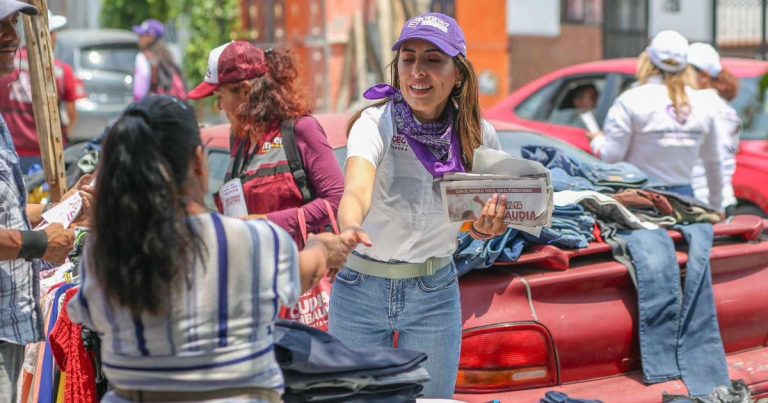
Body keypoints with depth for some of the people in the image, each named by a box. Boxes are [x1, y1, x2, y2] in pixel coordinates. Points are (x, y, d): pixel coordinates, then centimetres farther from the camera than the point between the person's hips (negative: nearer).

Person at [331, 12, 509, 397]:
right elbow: (357, 189, -39)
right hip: (361, 289, -2)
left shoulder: (478, 137, -8)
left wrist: (487, 224, -20)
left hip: (436, 294, 2)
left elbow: (484, 225, 5)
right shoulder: (376, 123, -19)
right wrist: (349, 228, -62)